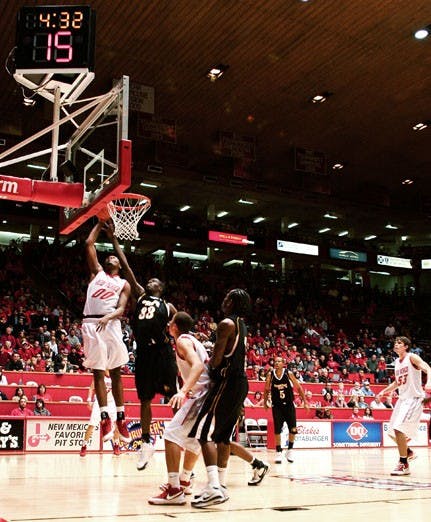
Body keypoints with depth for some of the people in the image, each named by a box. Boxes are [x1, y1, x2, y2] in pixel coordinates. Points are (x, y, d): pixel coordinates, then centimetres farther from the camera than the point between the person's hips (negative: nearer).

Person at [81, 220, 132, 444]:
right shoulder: (97, 272, 19)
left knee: (116, 372, 4)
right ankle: (105, 417, 3)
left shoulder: (124, 284, 15)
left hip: (111, 324, 0)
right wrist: (100, 223, 19)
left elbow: (121, 309, 0)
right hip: (91, 324, 0)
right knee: (98, 371, 0)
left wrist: (108, 317, -20)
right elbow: (88, 244, 13)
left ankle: (120, 418, 10)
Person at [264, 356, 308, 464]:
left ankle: (290, 450, 20)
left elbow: (299, 388, -1)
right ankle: (278, 452, 7)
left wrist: (305, 402, -2)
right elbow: (267, 390, 9)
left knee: (293, 430, -1)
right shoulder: (270, 375, -5)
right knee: (277, 430, -5)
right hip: (277, 406, 0)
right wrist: (265, 402, 7)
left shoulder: (289, 373, -9)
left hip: (289, 405, 0)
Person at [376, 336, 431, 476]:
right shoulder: (397, 361, 14)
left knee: (399, 429, -20)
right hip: (402, 399, 9)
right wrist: (384, 391, 18)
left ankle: (404, 464, -12)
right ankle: (408, 452, 37)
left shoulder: (412, 357, -8)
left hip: (414, 398, -9)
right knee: (393, 432, 12)